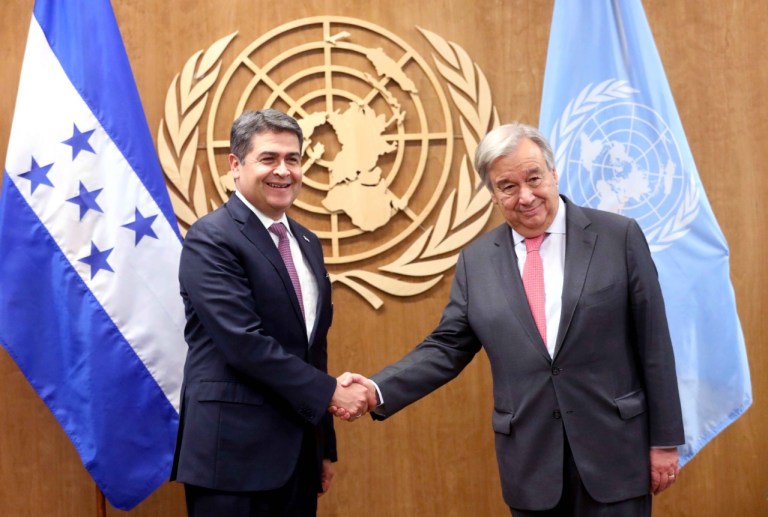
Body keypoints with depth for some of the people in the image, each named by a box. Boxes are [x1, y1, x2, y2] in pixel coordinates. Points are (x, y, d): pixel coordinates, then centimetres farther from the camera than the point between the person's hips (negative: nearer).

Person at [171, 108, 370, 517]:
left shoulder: (307, 243, 13)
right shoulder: (211, 239, -12)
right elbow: (245, 343, -21)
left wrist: (324, 445, 17)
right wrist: (330, 392, -15)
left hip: (299, 451, 7)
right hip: (235, 452, -7)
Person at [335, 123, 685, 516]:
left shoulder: (619, 237, -4)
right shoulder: (476, 260, 3)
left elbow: (652, 344, -3)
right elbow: (447, 348, 4)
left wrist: (664, 439, -2)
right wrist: (378, 390, -10)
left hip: (614, 450, -2)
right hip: (529, 461, 3)